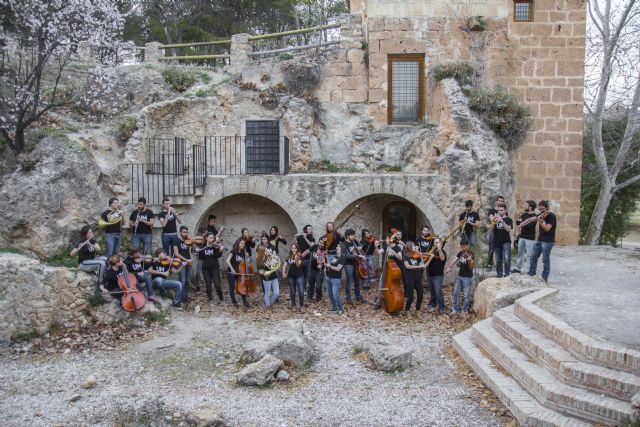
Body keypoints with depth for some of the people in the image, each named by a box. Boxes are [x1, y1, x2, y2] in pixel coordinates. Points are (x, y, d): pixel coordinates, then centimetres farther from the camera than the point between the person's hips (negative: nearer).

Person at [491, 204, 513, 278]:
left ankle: (506, 275, -13)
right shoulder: (496, 218, 12)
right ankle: (499, 275, 17)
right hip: (497, 242, 4)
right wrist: (494, 221, -18)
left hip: (506, 241, -4)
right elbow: (492, 229, -1)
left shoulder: (508, 219, 3)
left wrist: (502, 221, -21)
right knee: (498, 260, 9)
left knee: (506, 259, -15)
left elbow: (508, 229, -12)